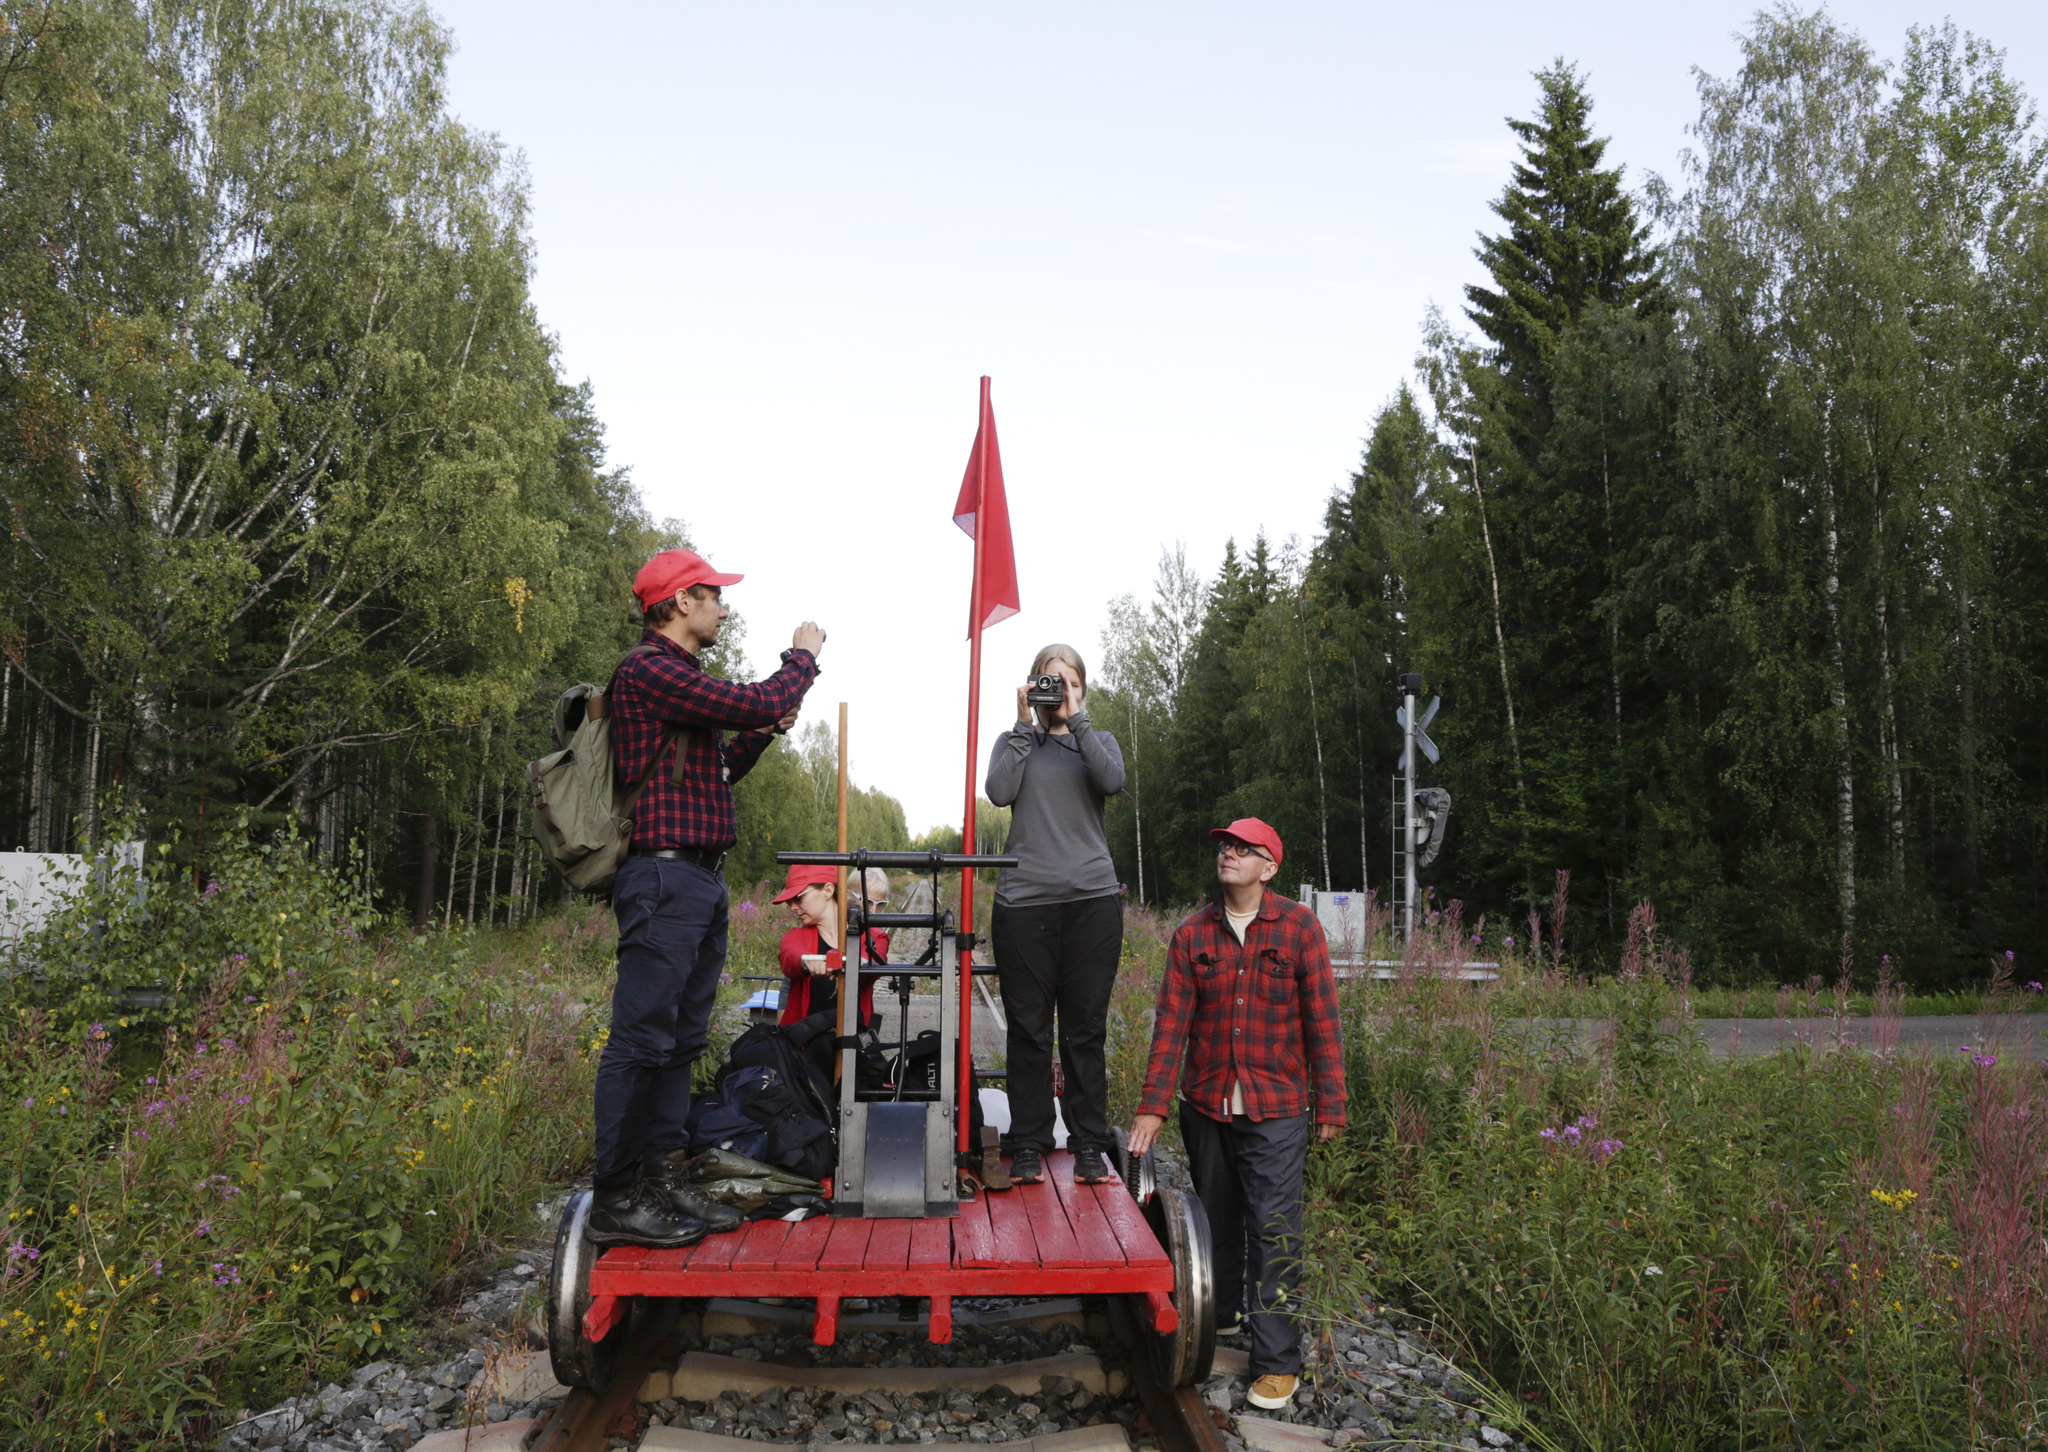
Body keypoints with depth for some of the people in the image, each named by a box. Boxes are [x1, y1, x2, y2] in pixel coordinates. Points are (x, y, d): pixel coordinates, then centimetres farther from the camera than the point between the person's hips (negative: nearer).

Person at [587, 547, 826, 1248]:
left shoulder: (679, 676, 21)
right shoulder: (650, 669, -12)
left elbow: (717, 769, 27)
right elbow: (757, 701, -19)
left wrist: (767, 729, 14)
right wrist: (802, 655, -1)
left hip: (700, 881, 11)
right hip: (664, 875, -11)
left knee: (682, 1038, 12)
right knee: (642, 1039, -6)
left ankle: (657, 1177, 20)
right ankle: (616, 1198, 1)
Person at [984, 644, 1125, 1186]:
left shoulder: (1098, 741, 17)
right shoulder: (1015, 743, 16)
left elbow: (1112, 781, -7)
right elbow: (1000, 792, -5)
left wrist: (1076, 719, -4)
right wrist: (1026, 726, -2)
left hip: (1092, 898, 1)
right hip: (1024, 899, 0)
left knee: (1086, 1028, 2)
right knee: (1028, 1026, 1)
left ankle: (1089, 1145, 10)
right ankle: (1028, 1146, 10)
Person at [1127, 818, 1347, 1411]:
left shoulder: (1299, 928, -3)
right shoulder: (1191, 935, 3)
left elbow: (1322, 1022, -1)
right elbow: (1171, 1024, 0)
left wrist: (1330, 1105, -2)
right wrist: (1152, 1107, -5)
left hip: (1275, 1111, -3)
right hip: (1206, 1105, 3)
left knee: (1273, 1228, -4)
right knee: (1215, 1216, 16)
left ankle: (1277, 1361, 5)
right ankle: (1219, 1313, 37)